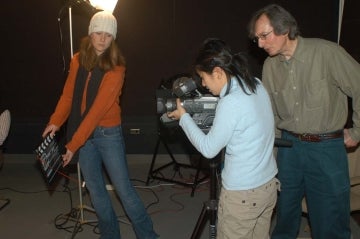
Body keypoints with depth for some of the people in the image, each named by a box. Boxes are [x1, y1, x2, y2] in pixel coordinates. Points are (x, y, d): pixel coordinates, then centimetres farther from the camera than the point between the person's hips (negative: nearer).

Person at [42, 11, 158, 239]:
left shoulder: (115, 68, -14)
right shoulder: (78, 60, 3)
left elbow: (98, 109, -20)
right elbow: (68, 95, 5)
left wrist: (73, 144, -22)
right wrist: (55, 122, -12)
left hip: (108, 133, -5)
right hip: (84, 132, 5)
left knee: (123, 188, -1)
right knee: (95, 189, 13)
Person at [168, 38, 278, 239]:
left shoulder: (230, 103, -24)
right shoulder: (257, 86, 0)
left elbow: (208, 149, -14)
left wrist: (184, 117, -4)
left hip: (243, 194, -8)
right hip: (269, 185, 8)